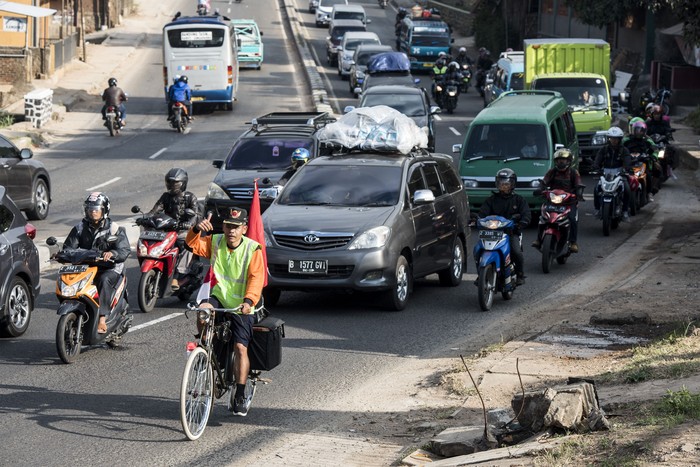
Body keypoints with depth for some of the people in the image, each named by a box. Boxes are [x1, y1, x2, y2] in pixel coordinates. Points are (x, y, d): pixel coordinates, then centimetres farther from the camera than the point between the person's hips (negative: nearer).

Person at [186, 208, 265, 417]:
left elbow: (256, 278, -15)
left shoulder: (253, 249, -7)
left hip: (241, 307, -2)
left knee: (240, 347, -11)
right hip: (219, 298, 2)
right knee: (203, 310, -32)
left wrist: (249, 300, -32)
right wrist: (197, 230, -32)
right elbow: (193, 245, -11)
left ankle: (240, 395, -2)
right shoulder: (215, 243, 3)